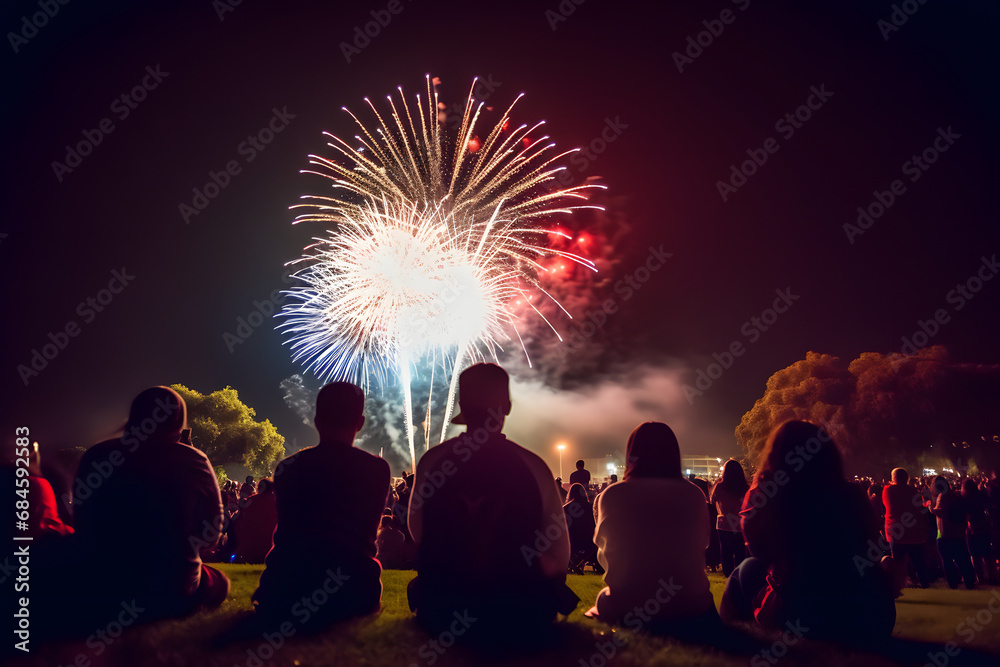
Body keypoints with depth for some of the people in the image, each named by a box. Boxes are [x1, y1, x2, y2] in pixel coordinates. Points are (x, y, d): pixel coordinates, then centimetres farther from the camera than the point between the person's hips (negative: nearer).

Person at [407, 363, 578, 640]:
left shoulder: (432, 461, -8)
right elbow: (559, 559, -9)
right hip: (520, 616, -2)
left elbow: (417, 533, 5)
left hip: (439, 614, 2)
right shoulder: (533, 467, -12)